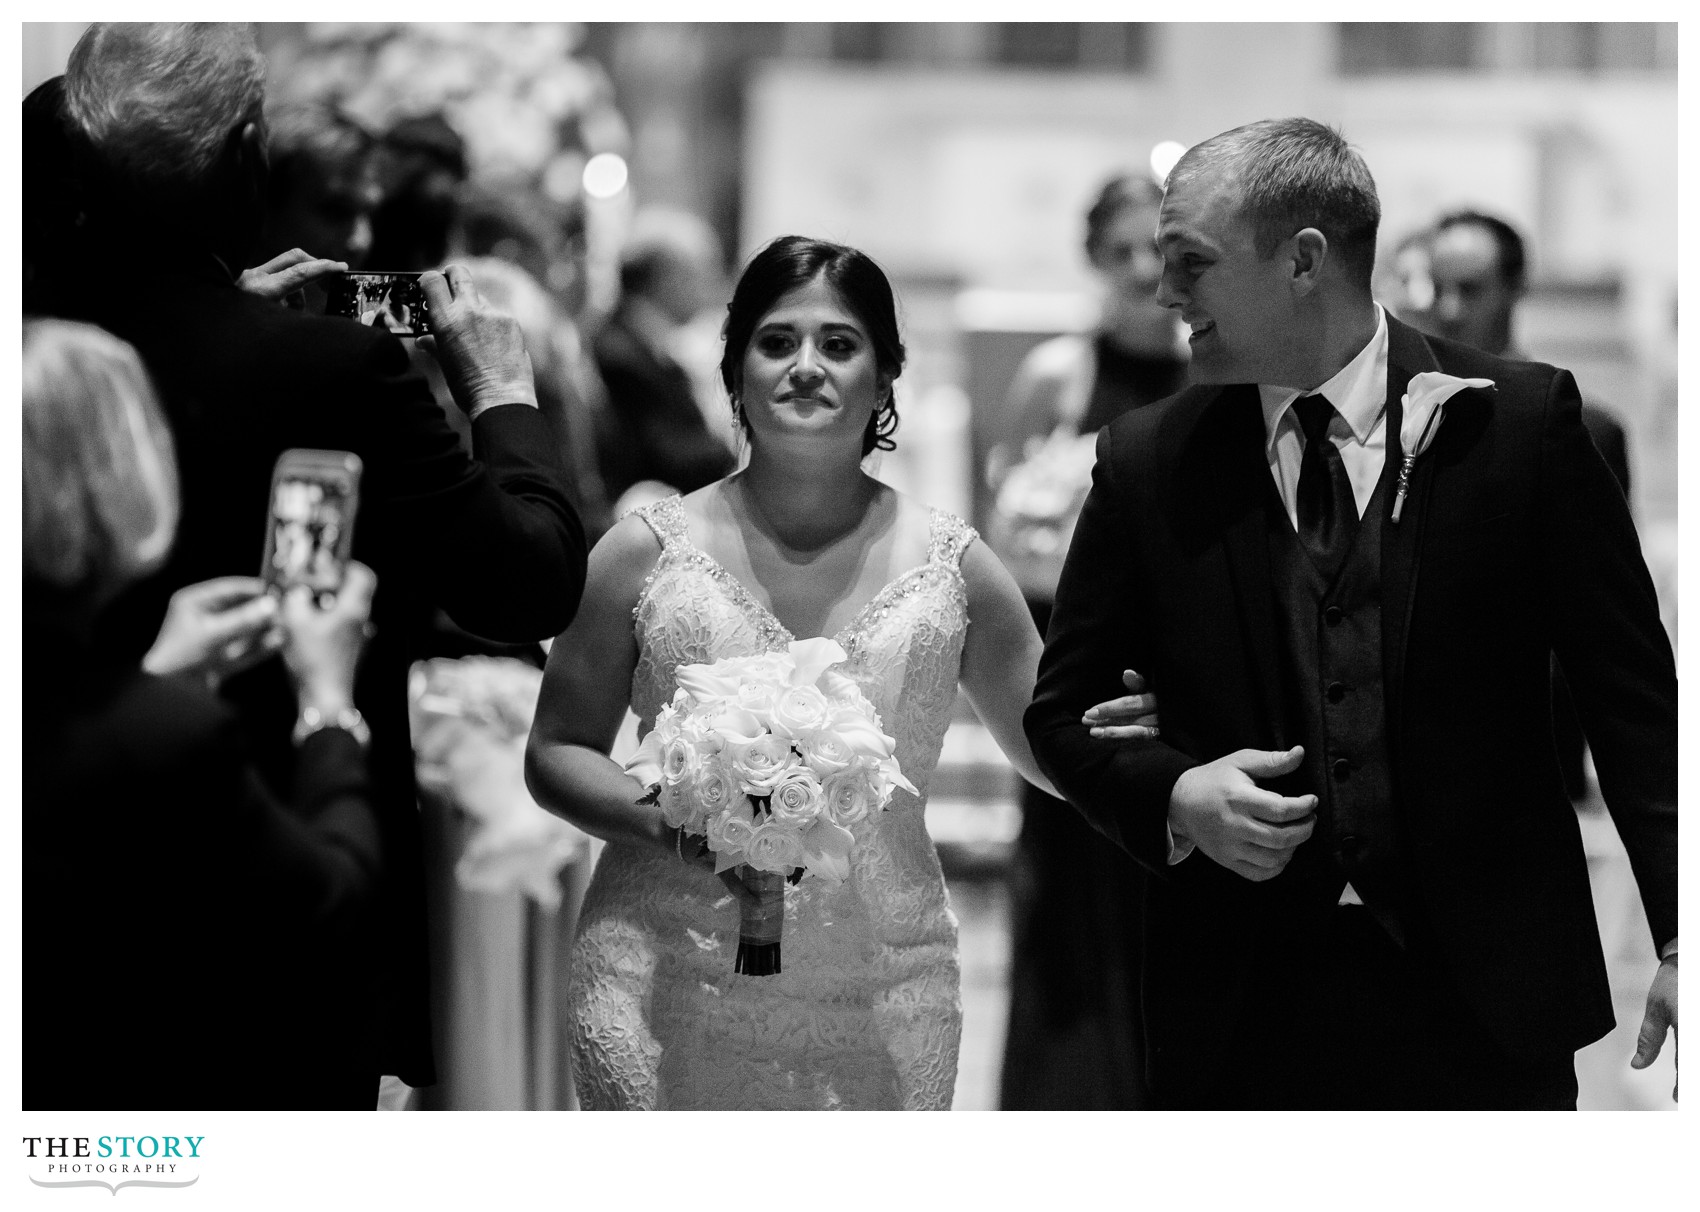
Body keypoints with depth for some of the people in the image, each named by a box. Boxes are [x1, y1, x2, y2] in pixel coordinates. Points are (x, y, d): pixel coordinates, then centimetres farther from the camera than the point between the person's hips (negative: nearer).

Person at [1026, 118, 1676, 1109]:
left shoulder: (1521, 423, -1)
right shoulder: (1145, 463, 4)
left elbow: (1633, 695, 0)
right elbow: (1064, 712, 11)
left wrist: (1679, 934, -6)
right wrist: (1176, 796, -9)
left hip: (1485, 1000, -1)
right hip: (1243, 1017, 2)